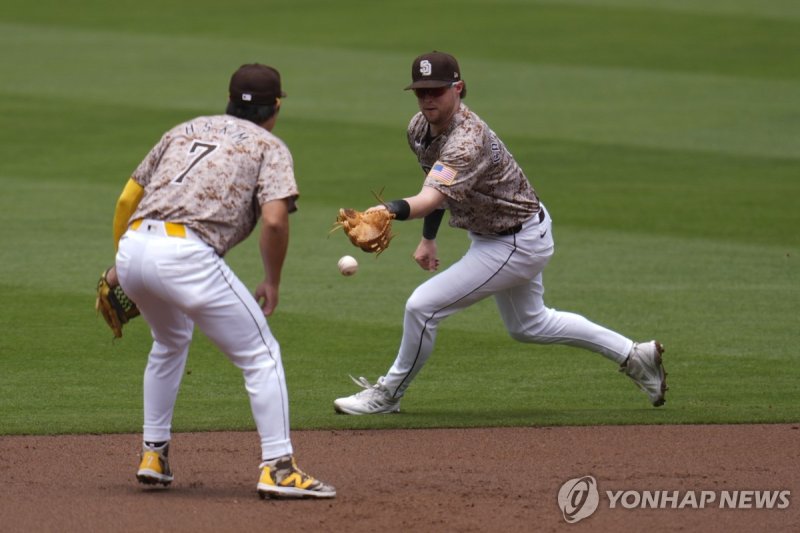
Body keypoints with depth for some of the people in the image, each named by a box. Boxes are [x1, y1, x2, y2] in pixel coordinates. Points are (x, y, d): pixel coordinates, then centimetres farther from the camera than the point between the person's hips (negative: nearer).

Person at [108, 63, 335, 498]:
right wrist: (272, 282, 7)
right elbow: (274, 219, -6)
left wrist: (119, 266, 31)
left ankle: (153, 455, 32)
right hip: (187, 255, -6)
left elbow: (127, 198, 24)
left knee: (170, 341, 33)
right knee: (261, 355, 4)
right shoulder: (269, 147, 11)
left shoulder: (186, 130, 27)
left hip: (133, 247, 6)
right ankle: (278, 467, -5)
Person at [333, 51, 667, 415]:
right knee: (529, 325, 26)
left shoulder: (468, 140, -36)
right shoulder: (420, 128, -7)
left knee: (422, 306, -13)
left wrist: (391, 210, -69)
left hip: (519, 244, -10)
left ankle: (387, 395, 8)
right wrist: (428, 238, 14)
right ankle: (633, 355, 37)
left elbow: (432, 198, -52)